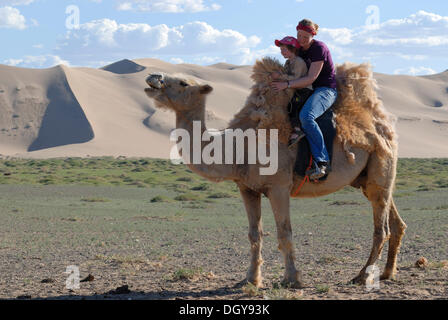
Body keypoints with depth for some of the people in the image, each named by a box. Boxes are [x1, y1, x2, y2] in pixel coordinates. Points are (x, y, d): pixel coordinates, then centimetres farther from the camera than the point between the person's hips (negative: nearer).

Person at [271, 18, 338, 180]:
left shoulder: (319, 48, -15)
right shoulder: (300, 49, 11)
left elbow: (311, 78, -21)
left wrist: (287, 84, -25)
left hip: (327, 90, -10)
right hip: (311, 91, 10)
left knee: (306, 116, -36)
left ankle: (322, 162, -37)